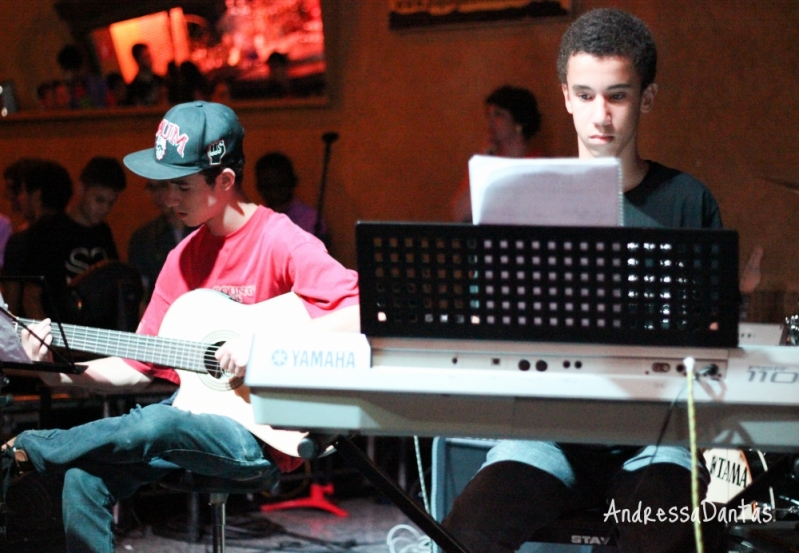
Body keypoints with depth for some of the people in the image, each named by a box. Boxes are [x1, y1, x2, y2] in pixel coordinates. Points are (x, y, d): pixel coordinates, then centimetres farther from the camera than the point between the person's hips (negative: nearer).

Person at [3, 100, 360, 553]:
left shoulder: (281, 242, -11)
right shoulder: (187, 257, 10)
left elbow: (364, 312, -25)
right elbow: (138, 365, 11)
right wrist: (63, 372, -4)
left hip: (266, 437, -7)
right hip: (202, 410, 7)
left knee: (158, 424, -31)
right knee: (85, 478, -14)